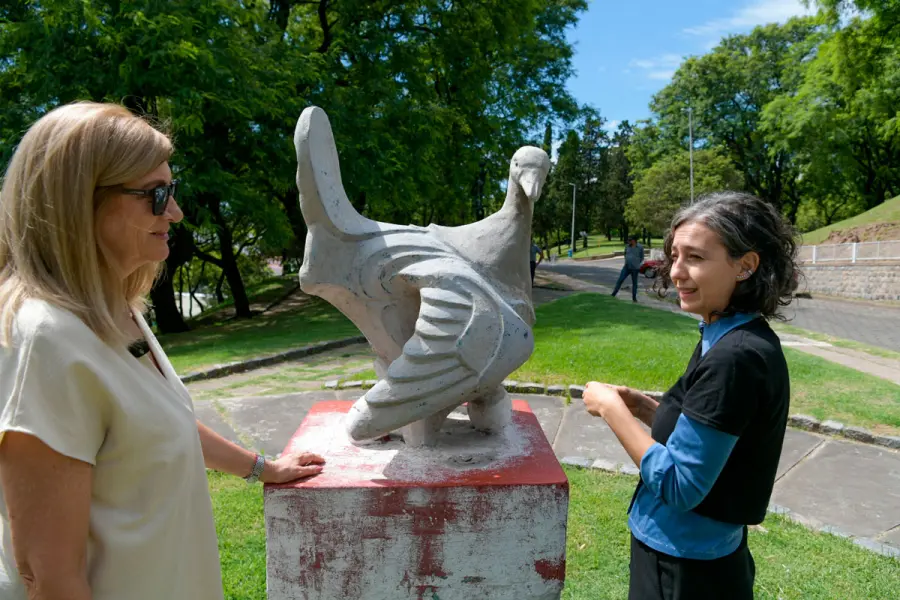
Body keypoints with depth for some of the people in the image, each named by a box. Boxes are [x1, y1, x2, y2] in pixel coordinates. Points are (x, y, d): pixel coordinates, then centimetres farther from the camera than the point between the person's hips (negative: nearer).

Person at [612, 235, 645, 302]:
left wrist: (636, 263, 4)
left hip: (635, 268, -3)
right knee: (620, 280, -3)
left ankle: (634, 298, 15)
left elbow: (642, 257, 5)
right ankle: (613, 294, 2)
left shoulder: (640, 247, -5)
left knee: (634, 283, 6)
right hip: (626, 267, 3)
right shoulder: (627, 246, 5)